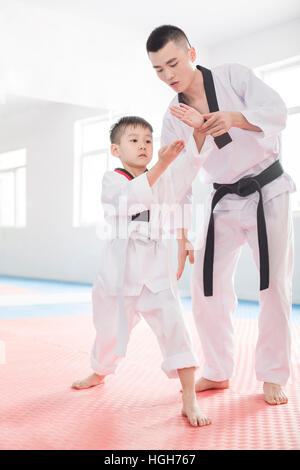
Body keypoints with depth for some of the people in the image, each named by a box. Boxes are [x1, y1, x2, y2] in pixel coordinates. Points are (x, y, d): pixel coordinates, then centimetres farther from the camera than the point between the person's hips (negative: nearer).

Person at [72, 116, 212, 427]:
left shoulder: (164, 179, 7)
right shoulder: (111, 180, -3)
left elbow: (191, 161, -7)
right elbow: (132, 195, -25)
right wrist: (162, 164, -36)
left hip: (154, 267, 1)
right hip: (119, 269, 0)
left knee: (173, 327, -13)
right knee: (109, 328, 17)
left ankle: (189, 401, -7)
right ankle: (100, 373, 48)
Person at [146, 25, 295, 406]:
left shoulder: (233, 76, -6)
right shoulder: (173, 119, 1)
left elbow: (276, 112, -17)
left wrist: (234, 117, -36)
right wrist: (181, 237, -2)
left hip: (268, 192, -3)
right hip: (225, 202, 3)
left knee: (274, 286, -2)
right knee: (208, 288, 1)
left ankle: (273, 376, 12)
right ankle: (218, 373, 17)